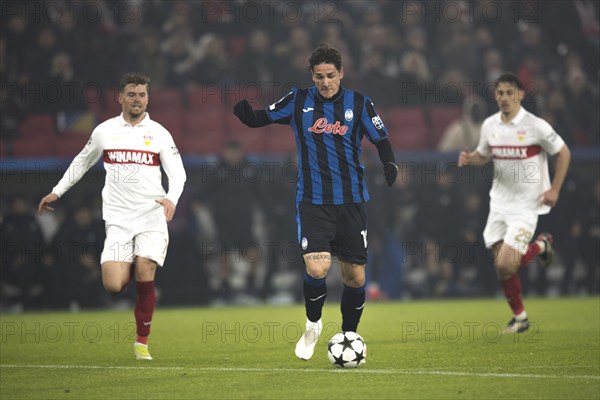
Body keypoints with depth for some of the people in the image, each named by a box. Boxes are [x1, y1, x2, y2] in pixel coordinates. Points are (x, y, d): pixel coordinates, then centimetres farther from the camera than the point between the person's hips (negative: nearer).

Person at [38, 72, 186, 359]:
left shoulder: (159, 133, 4)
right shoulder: (104, 131, 8)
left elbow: (177, 173, 4)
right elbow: (81, 162, 23)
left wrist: (171, 198, -16)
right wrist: (57, 191, 23)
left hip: (152, 216, -1)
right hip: (118, 218, 1)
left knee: (145, 277, -11)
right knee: (114, 286, -13)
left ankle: (142, 343, 6)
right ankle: (125, 268, 27)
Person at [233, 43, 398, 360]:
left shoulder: (359, 104, 1)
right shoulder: (298, 101, 1)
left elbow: (381, 140, 7)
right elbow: (258, 119, 7)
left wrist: (390, 165, -15)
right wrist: (243, 111, -16)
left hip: (350, 201, 1)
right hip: (312, 201, -1)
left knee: (355, 275, 5)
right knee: (317, 268, -19)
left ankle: (349, 334, 28)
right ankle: (313, 325, 8)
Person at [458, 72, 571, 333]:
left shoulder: (535, 126, -13)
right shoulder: (490, 125, 2)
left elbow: (563, 153, -2)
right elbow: (484, 155, 19)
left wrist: (554, 189, -6)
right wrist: (470, 158, -5)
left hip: (526, 205, -5)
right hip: (499, 202, 5)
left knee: (505, 265, -16)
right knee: (501, 268, 3)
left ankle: (541, 246, 15)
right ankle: (519, 316, 27)